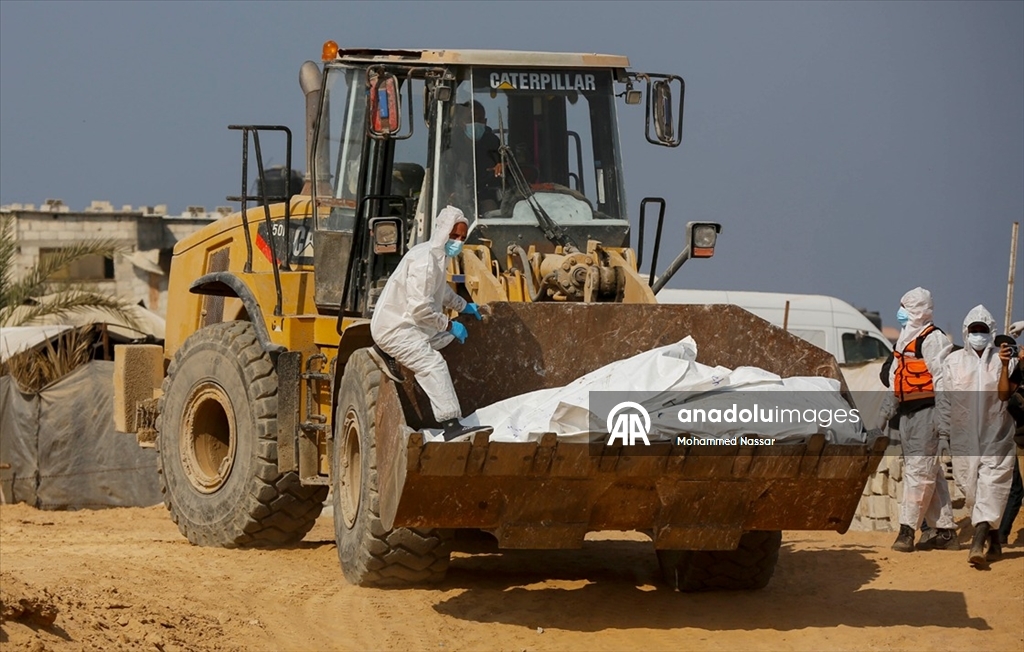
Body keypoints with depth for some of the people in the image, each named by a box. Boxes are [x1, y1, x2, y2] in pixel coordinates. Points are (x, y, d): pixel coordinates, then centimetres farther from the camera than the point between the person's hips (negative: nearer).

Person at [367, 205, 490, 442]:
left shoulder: (438, 257, 12)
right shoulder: (425, 260, -21)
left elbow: (442, 291, 36)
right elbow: (420, 307, -26)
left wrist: (464, 306, 37)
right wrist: (449, 325, -17)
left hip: (407, 323, 10)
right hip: (393, 327, -10)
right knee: (433, 363, -23)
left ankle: (387, 353, 10)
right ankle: (451, 425, -30)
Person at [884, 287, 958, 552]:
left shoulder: (932, 339, -10)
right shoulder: (905, 339, 19)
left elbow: (942, 378, -17)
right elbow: (896, 375, 26)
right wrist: (891, 404, 23)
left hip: (926, 410, -10)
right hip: (908, 412, 10)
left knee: (919, 470, -10)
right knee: (931, 473, 11)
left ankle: (907, 528, -12)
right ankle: (945, 531, 14)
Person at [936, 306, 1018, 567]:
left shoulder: (1001, 359, 1)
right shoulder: (953, 362, 6)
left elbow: (1004, 394, -12)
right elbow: (944, 400, 9)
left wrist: (1005, 366, -21)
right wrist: (943, 433, 7)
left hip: (996, 437, -3)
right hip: (964, 436, 3)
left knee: (990, 486, -13)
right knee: (971, 488, 3)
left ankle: (978, 543, -22)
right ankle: (993, 539, 19)